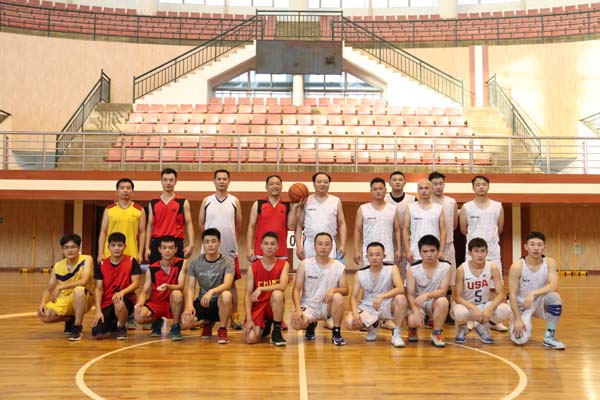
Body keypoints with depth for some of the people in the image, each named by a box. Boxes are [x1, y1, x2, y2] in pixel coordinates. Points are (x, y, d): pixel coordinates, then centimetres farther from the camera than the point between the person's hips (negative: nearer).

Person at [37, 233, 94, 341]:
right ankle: (70, 320, 13)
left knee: (79, 290, -38)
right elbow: (49, 289, 2)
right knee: (44, 315, -19)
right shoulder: (57, 266, -4)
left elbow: (84, 281, -31)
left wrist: (60, 287, -34)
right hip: (65, 300, 5)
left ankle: (77, 329, -21)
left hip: (84, 300, -4)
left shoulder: (87, 260, -16)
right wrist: (43, 303, -18)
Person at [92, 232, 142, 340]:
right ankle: (113, 323, 22)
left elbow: (136, 283, -10)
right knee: (97, 334, -17)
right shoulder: (102, 265, 1)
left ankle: (122, 328, -7)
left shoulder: (131, 262, -4)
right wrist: (98, 311, -11)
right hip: (107, 303, 3)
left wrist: (122, 292, -29)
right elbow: (98, 289, -1)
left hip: (126, 300, -2)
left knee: (119, 301, -40)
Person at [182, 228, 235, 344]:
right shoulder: (195, 263, 1)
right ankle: (208, 323, 11)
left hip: (220, 302, -3)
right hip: (202, 302, 3)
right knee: (186, 321, -27)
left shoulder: (227, 261, -8)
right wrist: (189, 304, -23)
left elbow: (227, 284, -23)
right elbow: (190, 287, -4)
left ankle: (222, 330, -13)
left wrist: (211, 291, -43)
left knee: (226, 295, -38)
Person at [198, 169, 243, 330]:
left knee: (231, 283, 4)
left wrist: (228, 236, 9)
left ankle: (235, 317, 10)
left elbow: (238, 224, 9)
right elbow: (200, 223, 7)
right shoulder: (207, 201, 4)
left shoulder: (234, 201, 3)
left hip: (230, 250, 0)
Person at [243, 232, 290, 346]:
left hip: (274, 304, -1)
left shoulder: (284, 264, -6)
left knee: (277, 294, -35)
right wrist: (249, 319, -18)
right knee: (251, 339, -20)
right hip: (257, 305, 1)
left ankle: (277, 332, -17)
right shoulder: (253, 268, -5)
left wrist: (261, 289, -29)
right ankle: (264, 326, 18)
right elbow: (248, 295, -8)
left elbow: (282, 286, -23)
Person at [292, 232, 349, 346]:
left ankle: (336, 333, -10)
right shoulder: (304, 264, -6)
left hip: (328, 306, 0)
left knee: (338, 297, -33)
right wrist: (298, 309, -23)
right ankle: (311, 324, 11)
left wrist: (334, 290, -25)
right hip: (308, 306, 0)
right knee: (296, 324, -29)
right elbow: (297, 290, -7)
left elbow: (345, 290, -2)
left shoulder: (339, 266, -2)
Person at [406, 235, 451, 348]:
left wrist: (427, 295, -38)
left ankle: (437, 333, -10)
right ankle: (413, 330, 11)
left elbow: (443, 291, -19)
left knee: (443, 301, -35)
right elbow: (410, 294, -14)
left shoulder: (445, 267, -12)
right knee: (413, 321, -32)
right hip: (417, 304, 0)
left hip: (434, 302, 1)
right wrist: (416, 311, -31)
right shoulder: (412, 269, -12)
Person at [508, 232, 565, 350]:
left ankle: (549, 336, -12)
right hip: (521, 305, -2)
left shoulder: (550, 263, -11)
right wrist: (518, 319, -21)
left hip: (540, 303, 3)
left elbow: (554, 286, -24)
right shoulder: (517, 266, -19)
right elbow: (512, 295, -18)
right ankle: (515, 324, 19)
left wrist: (533, 293, -37)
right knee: (520, 340, -20)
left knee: (554, 296, -32)